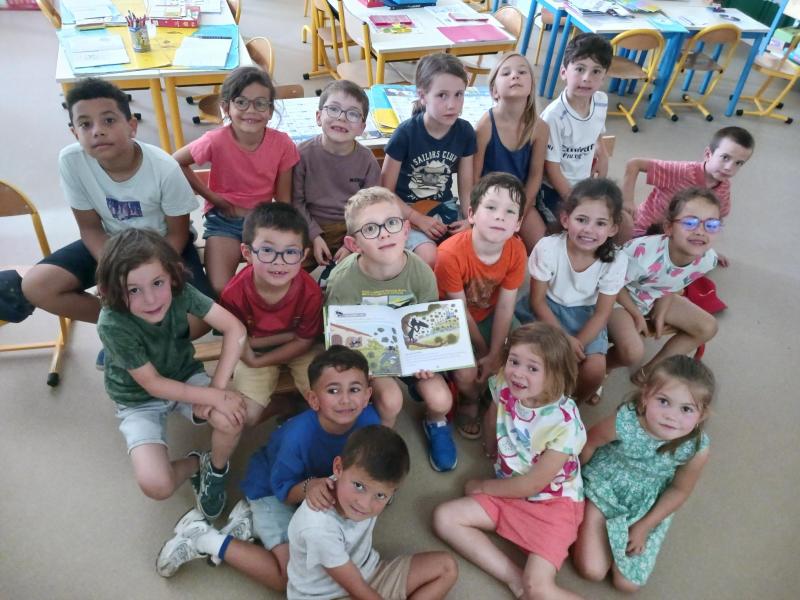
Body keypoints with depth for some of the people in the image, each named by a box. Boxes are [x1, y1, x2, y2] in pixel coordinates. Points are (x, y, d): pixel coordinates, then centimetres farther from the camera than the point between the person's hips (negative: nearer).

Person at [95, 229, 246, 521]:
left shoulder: (180, 292, -24)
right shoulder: (113, 324, -31)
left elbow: (234, 329, -21)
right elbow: (152, 384, -22)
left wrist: (217, 387, -27)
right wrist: (214, 396, -25)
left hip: (185, 377, 3)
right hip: (139, 400, -2)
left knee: (231, 417, -28)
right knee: (156, 485, -23)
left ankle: (215, 469, 6)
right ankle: (194, 464, 13)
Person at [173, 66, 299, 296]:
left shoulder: (282, 144, -13)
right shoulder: (216, 141, -17)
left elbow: (283, 199, -4)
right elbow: (176, 163, -1)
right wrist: (212, 197, -6)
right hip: (224, 219, -1)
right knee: (222, 289, -20)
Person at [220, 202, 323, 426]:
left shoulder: (310, 292, -29)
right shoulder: (234, 293, -29)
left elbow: (304, 341, -16)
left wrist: (258, 363, -20)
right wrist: (292, 333, -22)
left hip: (298, 350, 0)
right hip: (254, 351, 0)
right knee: (245, 416, -11)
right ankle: (281, 406, 19)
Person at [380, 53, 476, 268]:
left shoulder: (465, 131, -5)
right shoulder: (406, 133, -17)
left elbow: (466, 187, 3)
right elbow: (386, 192, -11)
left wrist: (470, 220, -15)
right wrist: (420, 220, -18)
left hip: (444, 207, 5)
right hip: (407, 211, -4)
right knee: (430, 258, -29)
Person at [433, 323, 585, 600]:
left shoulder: (564, 422, -26)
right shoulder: (504, 388, -12)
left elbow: (533, 484, -19)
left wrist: (483, 486, -8)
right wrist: (493, 450, 24)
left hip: (553, 502, -6)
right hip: (510, 493, 6)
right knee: (444, 517, -9)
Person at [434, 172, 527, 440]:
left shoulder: (516, 250, -20)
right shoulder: (450, 254, -34)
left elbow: (505, 307, -14)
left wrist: (495, 355, -15)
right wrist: (483, 352, -11)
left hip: (489, 314, 5)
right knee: (467, 373, -23)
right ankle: (469, 402, 14)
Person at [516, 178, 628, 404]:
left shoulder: (616, 260, -21)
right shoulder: (547, 247, -26)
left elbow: (602, 313, -11)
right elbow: (537, 300, -15)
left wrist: (577, 344, -22)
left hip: (585, 316, 1)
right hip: (547, 309, -1)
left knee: (595, 369, -19)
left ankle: (575, 401, 17)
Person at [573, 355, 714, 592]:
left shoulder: (697, 449, -28)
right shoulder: (623, 422, -35)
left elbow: (679, 490, -7)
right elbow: (589, 444, -12)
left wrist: (644, 526, -2)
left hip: (645, 508, 2)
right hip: (603, 488, -2)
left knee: (628, 584, 2)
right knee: (593, 570, -6)